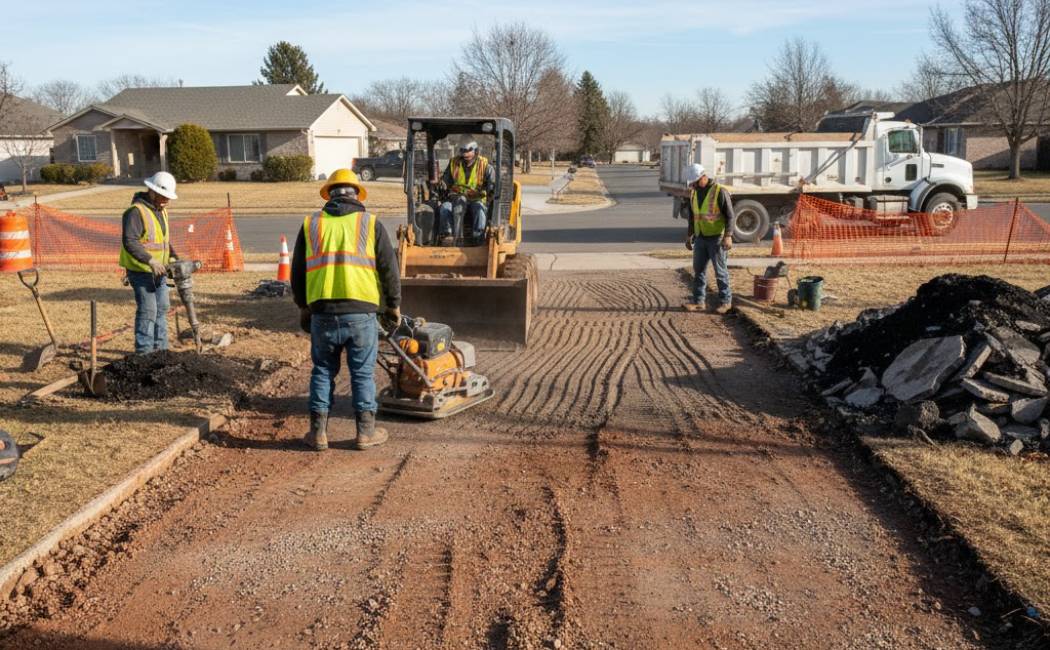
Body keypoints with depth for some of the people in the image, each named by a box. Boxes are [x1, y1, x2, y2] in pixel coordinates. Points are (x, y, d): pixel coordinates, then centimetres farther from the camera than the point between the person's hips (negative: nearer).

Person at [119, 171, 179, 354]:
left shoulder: (161, 211, 12)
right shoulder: (136, 211, -18)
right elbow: (129, 242, -26)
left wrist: (172, 256, 6)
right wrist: (150, 260, -31)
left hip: (158, 271, 9)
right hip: (141, 272, -9)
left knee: (162, 309, 14)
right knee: (147, 311, -9)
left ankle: (160, 349, 24)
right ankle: (144, 352, -3)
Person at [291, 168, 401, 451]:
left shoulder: (311, 224, 11)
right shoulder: (371, 224, 5)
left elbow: (298, 271, 15)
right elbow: (389, 268, 5)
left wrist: (303, 306, 28)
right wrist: (394, 304, 18)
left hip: (322, 311, 2)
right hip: (361, 311, -2)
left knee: (323, 371, 13)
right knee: (363, 373, 8)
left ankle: (318, 432, 16)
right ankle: (366, 431, 13)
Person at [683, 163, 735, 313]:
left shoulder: (720, 191, -12)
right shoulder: (694, 193, 8)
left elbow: (730, 216, -13)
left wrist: (728, 236, -21)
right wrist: (689, 236, 18)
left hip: (717, 238, -6)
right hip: (700, 238, 6)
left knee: (720, 271, 0)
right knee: (698, 270, 7)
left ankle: (725, 301, 10)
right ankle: (699, 300, 14)